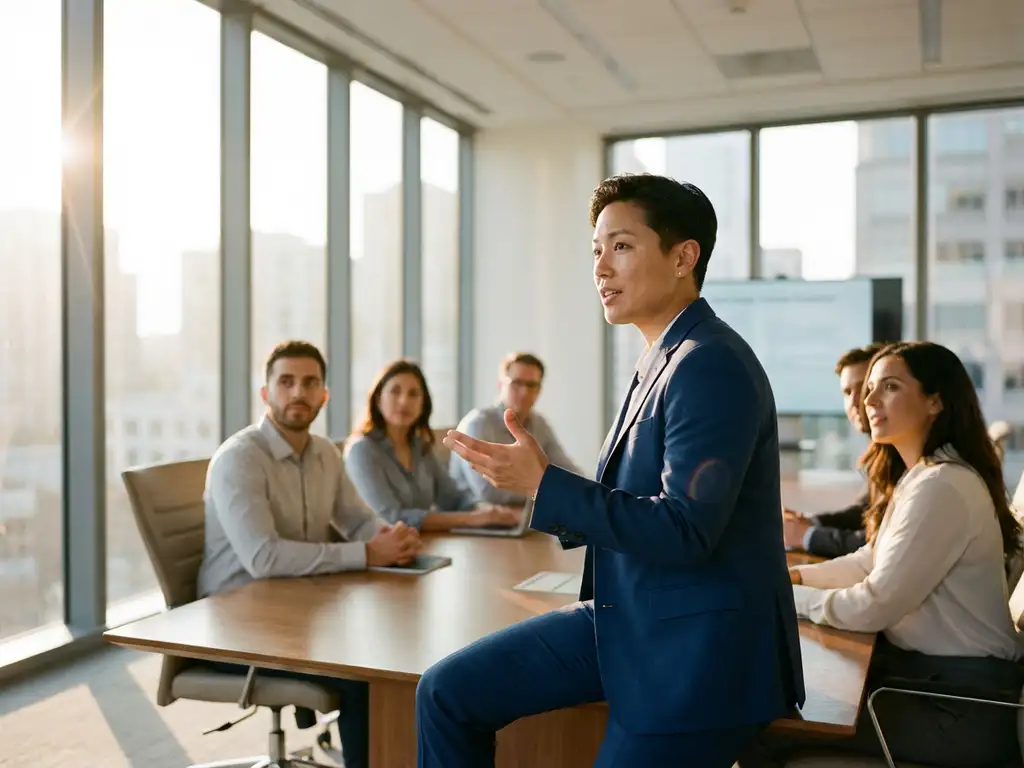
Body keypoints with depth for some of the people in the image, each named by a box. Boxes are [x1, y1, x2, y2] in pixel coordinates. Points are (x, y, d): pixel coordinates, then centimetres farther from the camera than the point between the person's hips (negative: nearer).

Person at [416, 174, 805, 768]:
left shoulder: (712, 365, -19)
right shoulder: (664, 361, 10)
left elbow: (686, 529, -25)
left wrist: (545, 484, -24)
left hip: (698, 653, -9)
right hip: (627, 620, 9)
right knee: (447, 692, 5)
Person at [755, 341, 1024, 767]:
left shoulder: (942, 487, -23)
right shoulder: (919, 477, 11)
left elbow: (875, 605, -23)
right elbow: (872, 561, 17)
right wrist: (797, 575, 4)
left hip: (961, 701, -9)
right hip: (927, 668, 9)